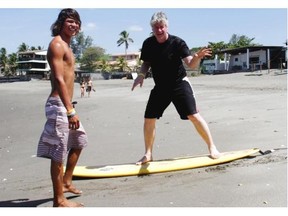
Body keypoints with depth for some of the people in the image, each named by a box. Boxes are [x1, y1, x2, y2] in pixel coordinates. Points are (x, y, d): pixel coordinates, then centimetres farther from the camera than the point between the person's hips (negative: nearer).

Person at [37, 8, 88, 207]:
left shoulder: (66, 45, 19)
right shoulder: (57, 44, -13)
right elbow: (59, 79, -22)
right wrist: (70, 111, -28)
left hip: (65, 104, 11)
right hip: (59, 105, -11)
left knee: (79, 142, 24)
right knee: (58, 153, -5)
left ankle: (66, 182, 36)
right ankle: (59, 200, 4)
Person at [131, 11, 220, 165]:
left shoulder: (177, 42, -14)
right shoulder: (148, 44, -3)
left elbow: (191, 64, -18)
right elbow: (146, 63, 9)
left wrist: (197, 57, -40)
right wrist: (141, 75, -11)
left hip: (179, 84, -4)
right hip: (160, 87, 4)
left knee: (193, 115, -13)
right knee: (148, 119, 1)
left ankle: (212, 147, 2)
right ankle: (148, 155, 17)